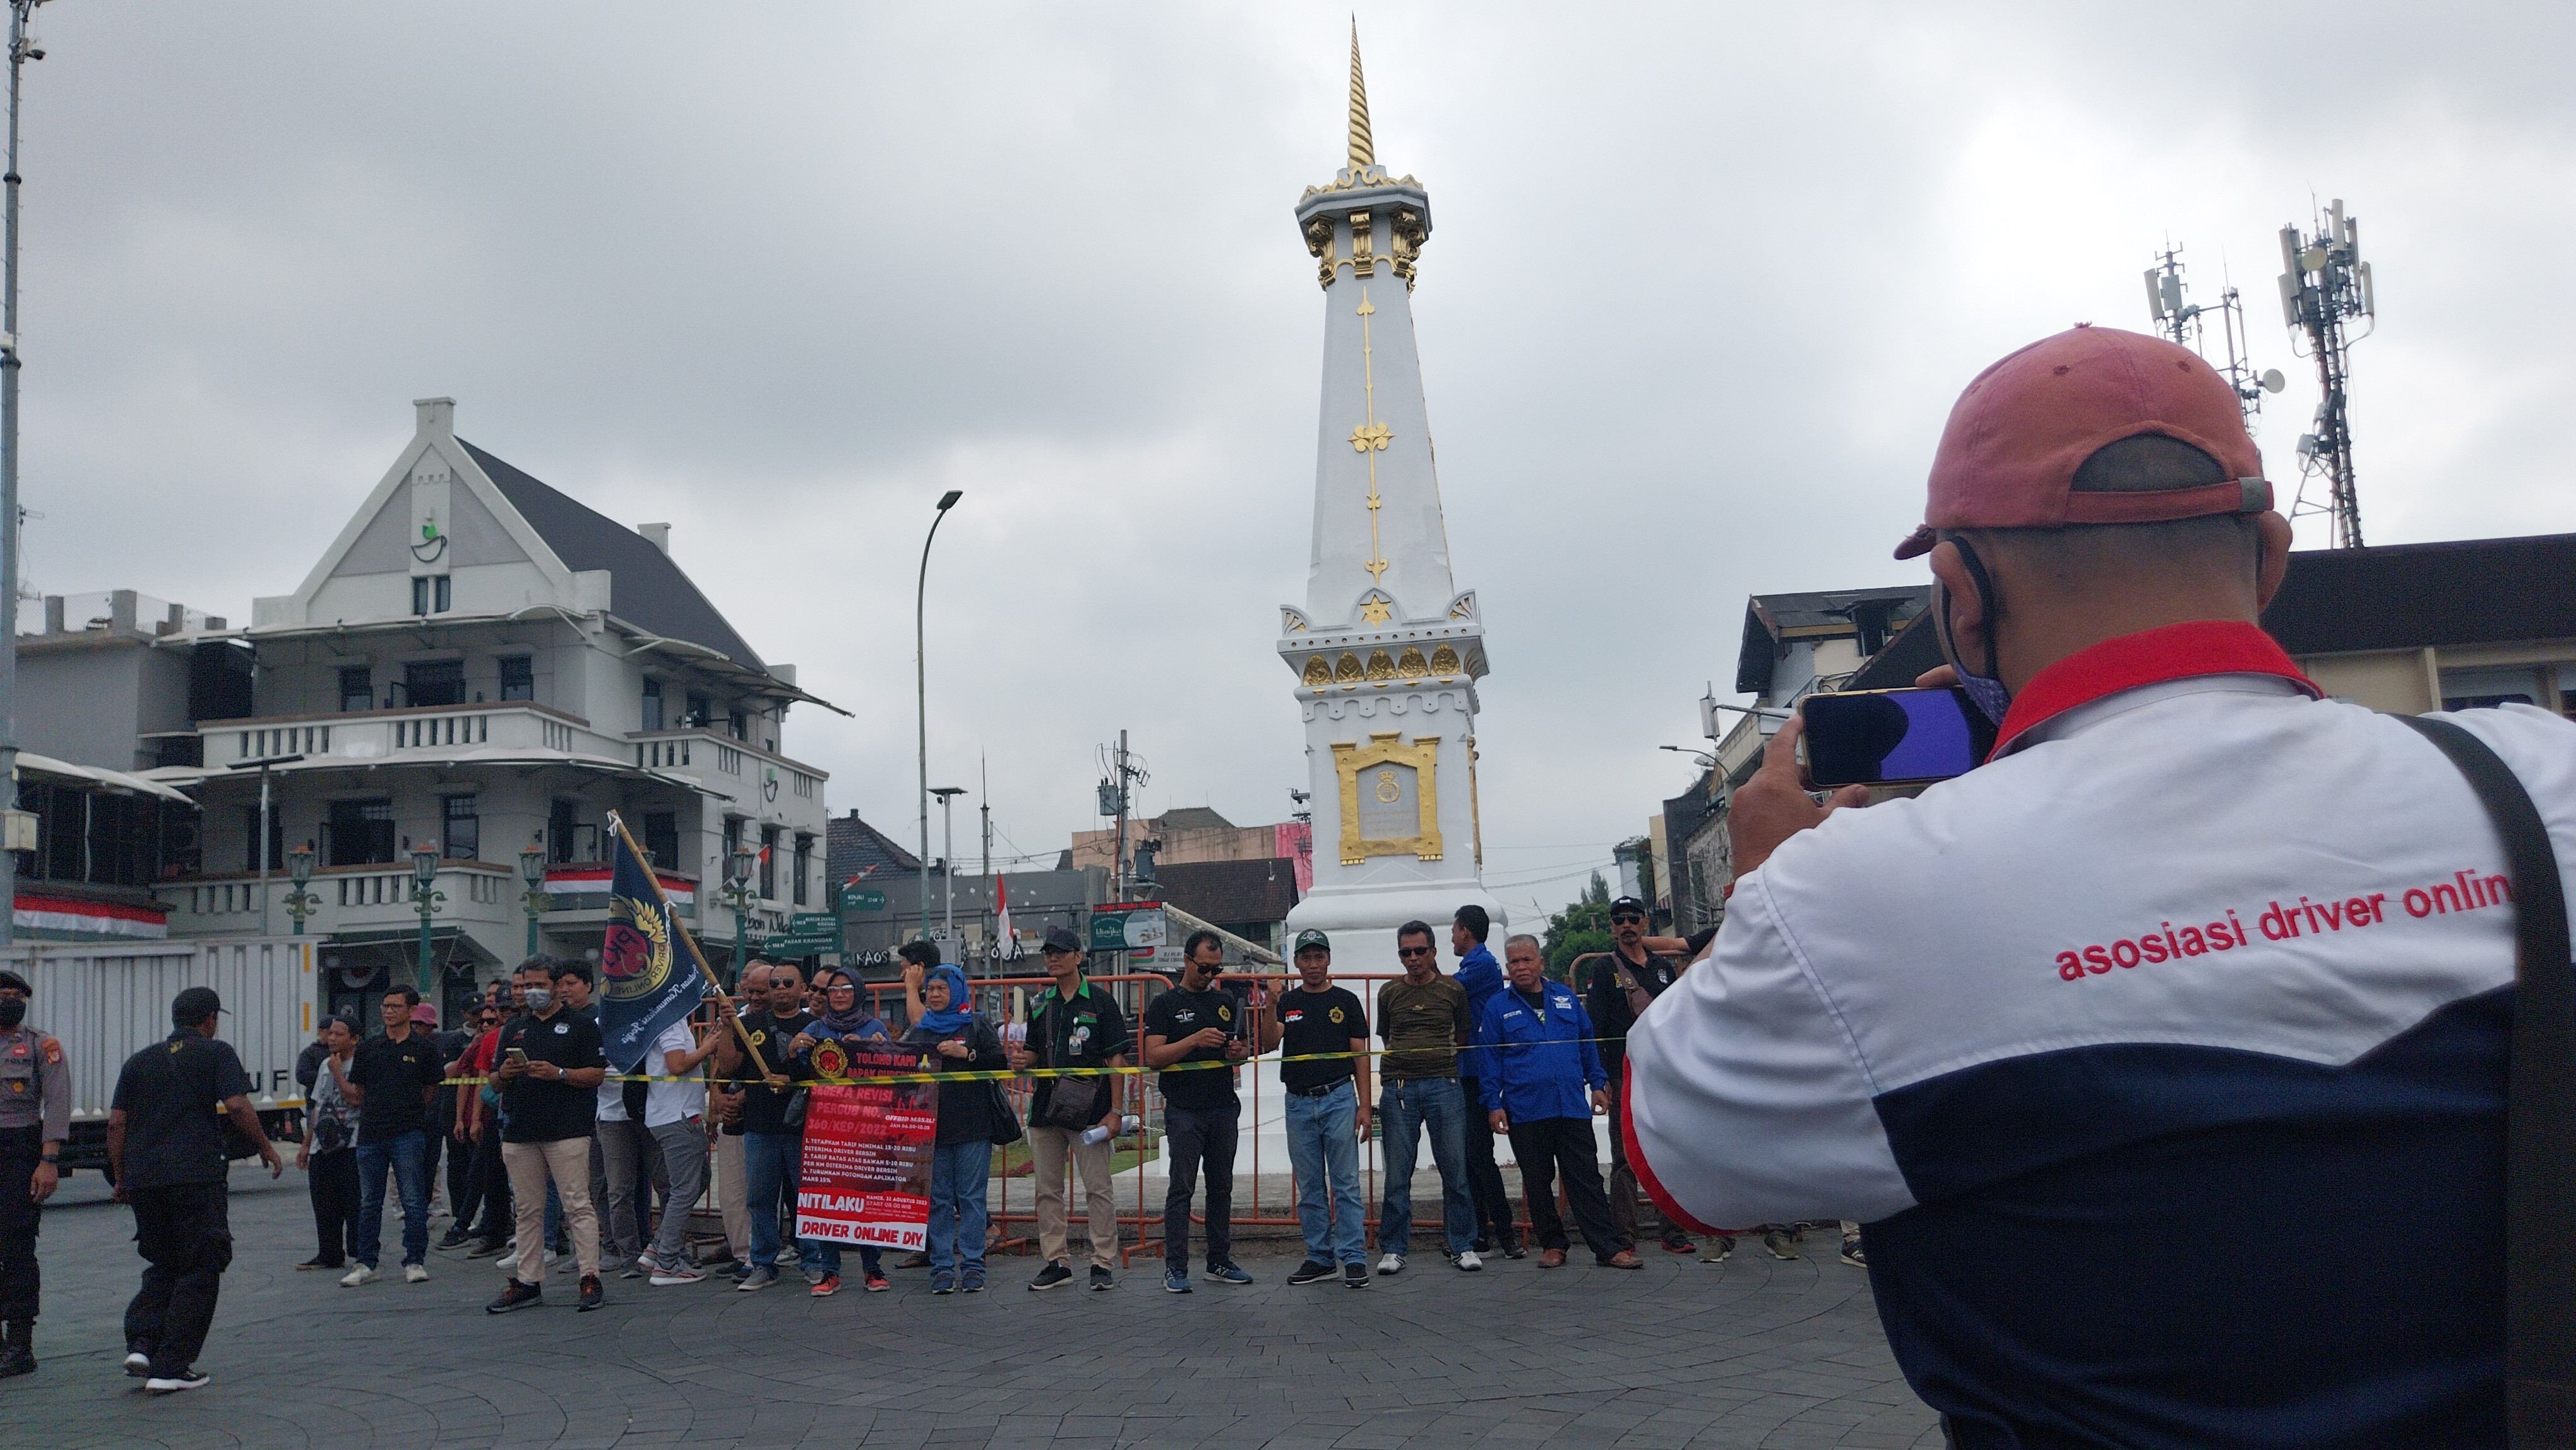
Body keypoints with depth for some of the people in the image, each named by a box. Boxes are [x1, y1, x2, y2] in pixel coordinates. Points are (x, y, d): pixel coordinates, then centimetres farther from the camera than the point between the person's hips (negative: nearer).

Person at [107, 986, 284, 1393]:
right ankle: (170, 1368, 1)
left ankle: (140, 1343, 3)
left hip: (142, 1177, 5)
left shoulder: (140, 1060, 16)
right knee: (198, 1271, 4)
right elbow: (236, 1105, -11)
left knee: (162, 1266, 21)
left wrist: (121, 1177, 19)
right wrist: (266, 1146, 0)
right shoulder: (216, 1053, 2)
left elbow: (116, 1122, 12)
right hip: (195, 1176, -5)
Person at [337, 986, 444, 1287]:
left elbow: (430, 1094, 8)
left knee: (414, 1202, -1)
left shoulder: (424, 1047, 2)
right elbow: (356, 1098, 10)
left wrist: (451, 1071, -4)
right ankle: (364, 1264, 17)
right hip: (371, 1134, 3)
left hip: (409, 1133, -3)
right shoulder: (367, 1048, 10)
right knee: (369, 1203, 10)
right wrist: (337, 1072, 1)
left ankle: (415, 1261, 6)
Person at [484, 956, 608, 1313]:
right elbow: (495, 1081, 20)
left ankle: (590, 1278, -6)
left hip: (567, 1132, -5)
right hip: (520, 1132, 5)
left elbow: (598, 1074, -3)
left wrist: (558, 1073, -16)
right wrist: (504, 1073, -4)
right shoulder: (513, 1029, 18)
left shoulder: (581, 1025, 4)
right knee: (528, 1210, 9)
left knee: (578, 1205, -7)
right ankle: (528, 1282, 15)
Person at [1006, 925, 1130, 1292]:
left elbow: (1116, 1059, -4)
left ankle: (1103, 1264, 4)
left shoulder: (1100, 1002, -1)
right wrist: (1023, 1061, -3)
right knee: (1048, 1191, 8)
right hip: (1045, 1109, 5)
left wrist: (1114, 1111, -10)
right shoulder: (1040, 1004, 14)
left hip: (1089, 1110, -5)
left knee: (1098, 1189, -3)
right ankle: (1057, 1262, 17)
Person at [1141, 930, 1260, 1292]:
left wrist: (1239, 1051, -4)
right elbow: (1153, 1057, -8)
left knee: (1222, 1187, 9)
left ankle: (1220, 1262, 16)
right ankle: (1175, 1268, -3)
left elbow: (1246, 1047, 20)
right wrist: (1195, 1040, -20)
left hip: (1224, 1108, 5)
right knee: (1181, 1188, -6)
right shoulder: (1165, 1004, 0)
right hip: (1184, 1110, -5)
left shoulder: (1228, 1001, 14)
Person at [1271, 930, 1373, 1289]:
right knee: (1309, 1188, 8)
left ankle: (1354, 1258, -2)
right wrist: (1271, 1008, -26)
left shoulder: (1346, 1001, 4)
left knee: (1346, 1184, -3)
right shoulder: (1287, 1003, 8)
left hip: (1339, 1099, -2)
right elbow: (1270, 1043, -9)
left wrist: (1364, 1106, -5)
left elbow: (1360, 1057, 3)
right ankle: (1319, 1258, 16)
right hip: (1299, 1103, 2)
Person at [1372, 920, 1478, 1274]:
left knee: (1456, 1170, 0)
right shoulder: (1389, 993, 9)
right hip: (1399, 1088, 1)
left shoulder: (1453, 989, 7)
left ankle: (1463, 1247, 11)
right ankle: (1392, 1249, 10)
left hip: (1444, 1085, -1)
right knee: (1397, 1174, 2)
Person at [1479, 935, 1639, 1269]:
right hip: (1525, 1112, -1)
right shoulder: (1497, 1007, 4)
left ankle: (1610, 1248, 0)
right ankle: (1552, 1245, 19)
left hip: (1573, 1106, 1)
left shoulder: (1566, 998, 11)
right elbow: (1489, 1058, 3)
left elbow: (1587, 1043, 17)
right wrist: (1493, 1104, -3)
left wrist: (1597, 1084, 11)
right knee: (1537, 1183, 7)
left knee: (1586, 1179, 0)